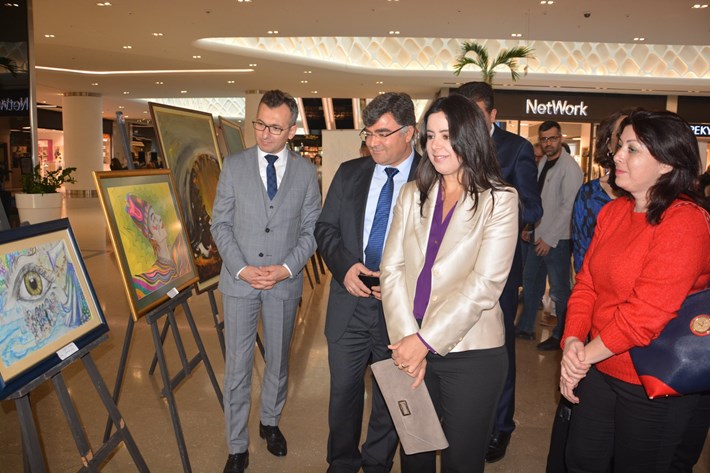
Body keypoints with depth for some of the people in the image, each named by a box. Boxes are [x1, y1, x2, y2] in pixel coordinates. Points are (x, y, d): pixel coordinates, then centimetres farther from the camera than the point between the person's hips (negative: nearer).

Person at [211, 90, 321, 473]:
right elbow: (220, 224, 0)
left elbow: (311, 228, 0)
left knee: (278, 361, 17)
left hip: (285, 283, 1)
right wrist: (241, 268, -12)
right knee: (237, 367, 6)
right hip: (239, 280, 0)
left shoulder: (305, 171, 0)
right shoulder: (234, 166, -1)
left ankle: (270, 422, 42)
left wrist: (287, 268, -12)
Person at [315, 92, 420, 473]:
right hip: (350, 302, 3)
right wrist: (345, 265, -11)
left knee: (390, 397, 16)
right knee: (343, 391, 16)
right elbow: (325, 227, 6)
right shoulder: (349, 173, 4)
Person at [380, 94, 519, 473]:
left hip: (471, 354, -3)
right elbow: (392, 268, -1)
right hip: (412, 348, 4)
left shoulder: (499, 200, -5)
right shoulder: (413, 194, 6)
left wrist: (426, 340, -16)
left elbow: (484, 284, -14)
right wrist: (407, 338, -12)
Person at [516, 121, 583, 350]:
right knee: (530, 282, 16)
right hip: (538, 236, 8)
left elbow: (569, 207, -17)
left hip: (557, 239, -8)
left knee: (559, 289, 3)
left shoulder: (569, 167, -14)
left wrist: (550, 239, -16)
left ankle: (561, 336, 18)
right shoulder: (543, 163, 11)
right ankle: (525, 328, 30)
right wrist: (529, 227, 9)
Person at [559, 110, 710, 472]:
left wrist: (587, 355, -17)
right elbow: (587, 282, 2)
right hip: (599, 368, 7)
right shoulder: (613, 212, 4)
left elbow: (649, 310, -25)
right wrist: (573, 341, -12)